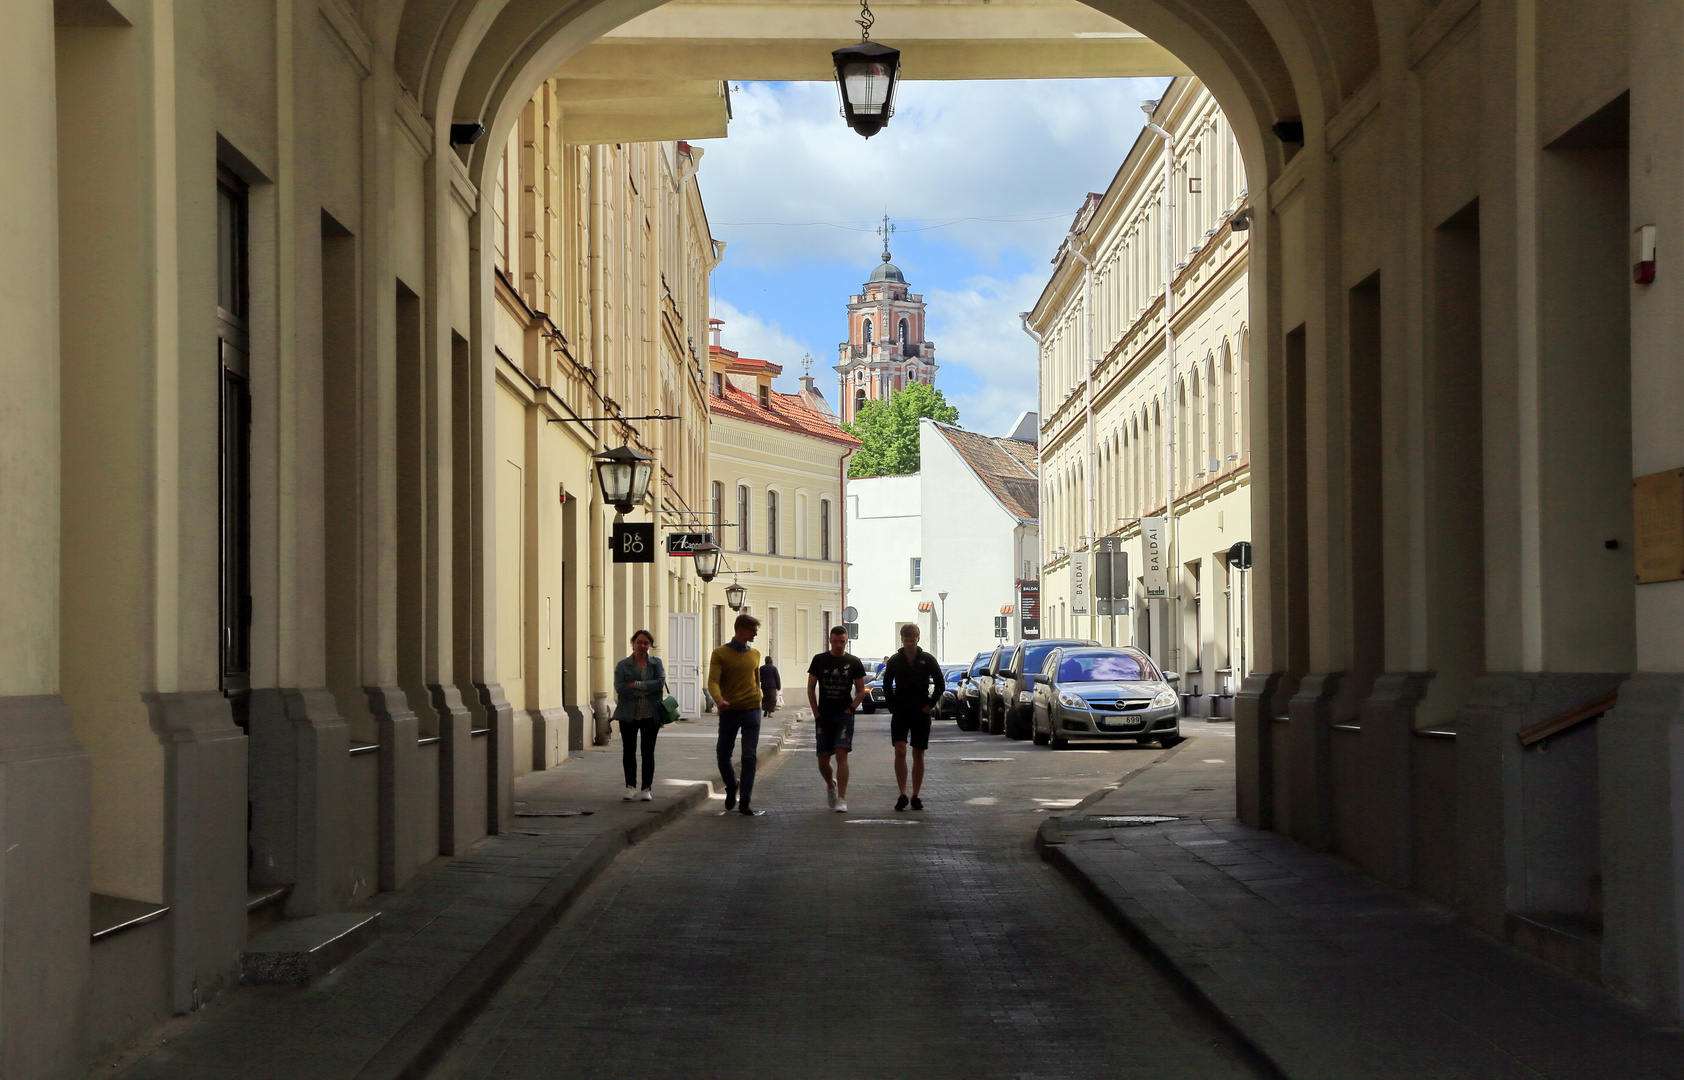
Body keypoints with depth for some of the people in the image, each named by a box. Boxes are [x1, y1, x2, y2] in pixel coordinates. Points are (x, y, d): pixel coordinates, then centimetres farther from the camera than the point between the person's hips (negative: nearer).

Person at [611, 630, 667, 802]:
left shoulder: (656, 663, 6)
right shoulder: (623, 665, 3)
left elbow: (660, 683, -11)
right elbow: (620, 687, -11)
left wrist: (636, 685, -15)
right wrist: (644, 692, -14)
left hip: (651, 715, 0)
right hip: (628, 715, 0)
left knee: (648, 752, 4)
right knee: (629, 751, 4)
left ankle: (646, 789, 11)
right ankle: (631, 786, 15)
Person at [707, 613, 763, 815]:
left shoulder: (755, 654, 12)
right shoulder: (720, 654, -1)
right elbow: (713, 681, -13)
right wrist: (719, 699, -31)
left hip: (751, 711, 2)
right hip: (729, 712, -2)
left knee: (749, 757, -7)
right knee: (723, 756, 7)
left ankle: (744, 801, -5)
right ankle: (731, 788, 34)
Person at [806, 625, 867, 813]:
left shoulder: (853, 662, 3)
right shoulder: (819, 660, 4)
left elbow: (861, 691, 7)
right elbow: (811, 688, 8)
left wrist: (850, 709, -6)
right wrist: (816, 713, 0)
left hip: (844, 715, -2)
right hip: (823, 716, 2)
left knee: (841, 755, -14)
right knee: (823, 759, 5)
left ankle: (841, 800, -15)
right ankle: (830, 785, 36)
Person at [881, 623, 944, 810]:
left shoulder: (927, 660, -1)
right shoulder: (894, 661, 2)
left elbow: (940, 684, 5)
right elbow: (887, 686, 13)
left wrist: (930, 705, -2)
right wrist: (892, 706, 4)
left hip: (921, 713, 0)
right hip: (900, 714, 0)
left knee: (918, 755, 4)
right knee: (900, 751, -13)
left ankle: (915, 796, 12)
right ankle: (902, 794, -12)